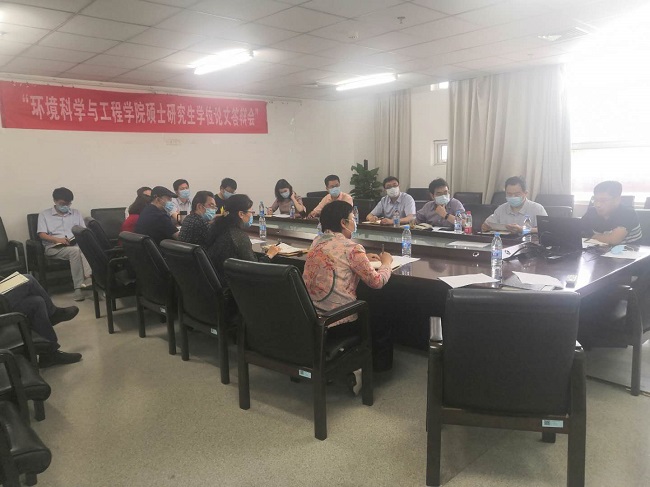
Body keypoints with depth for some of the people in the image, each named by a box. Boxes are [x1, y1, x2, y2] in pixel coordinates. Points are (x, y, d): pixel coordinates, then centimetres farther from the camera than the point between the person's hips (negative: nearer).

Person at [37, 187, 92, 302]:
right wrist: (58, 239, -18)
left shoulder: (76, 213, 20)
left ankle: (87, 278, -52)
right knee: (75, 250, -35)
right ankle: (78, 286, -38)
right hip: (54, 247, -3)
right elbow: (42, 235, 0)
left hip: (76, 244, 3)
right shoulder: (44, 214, 10)